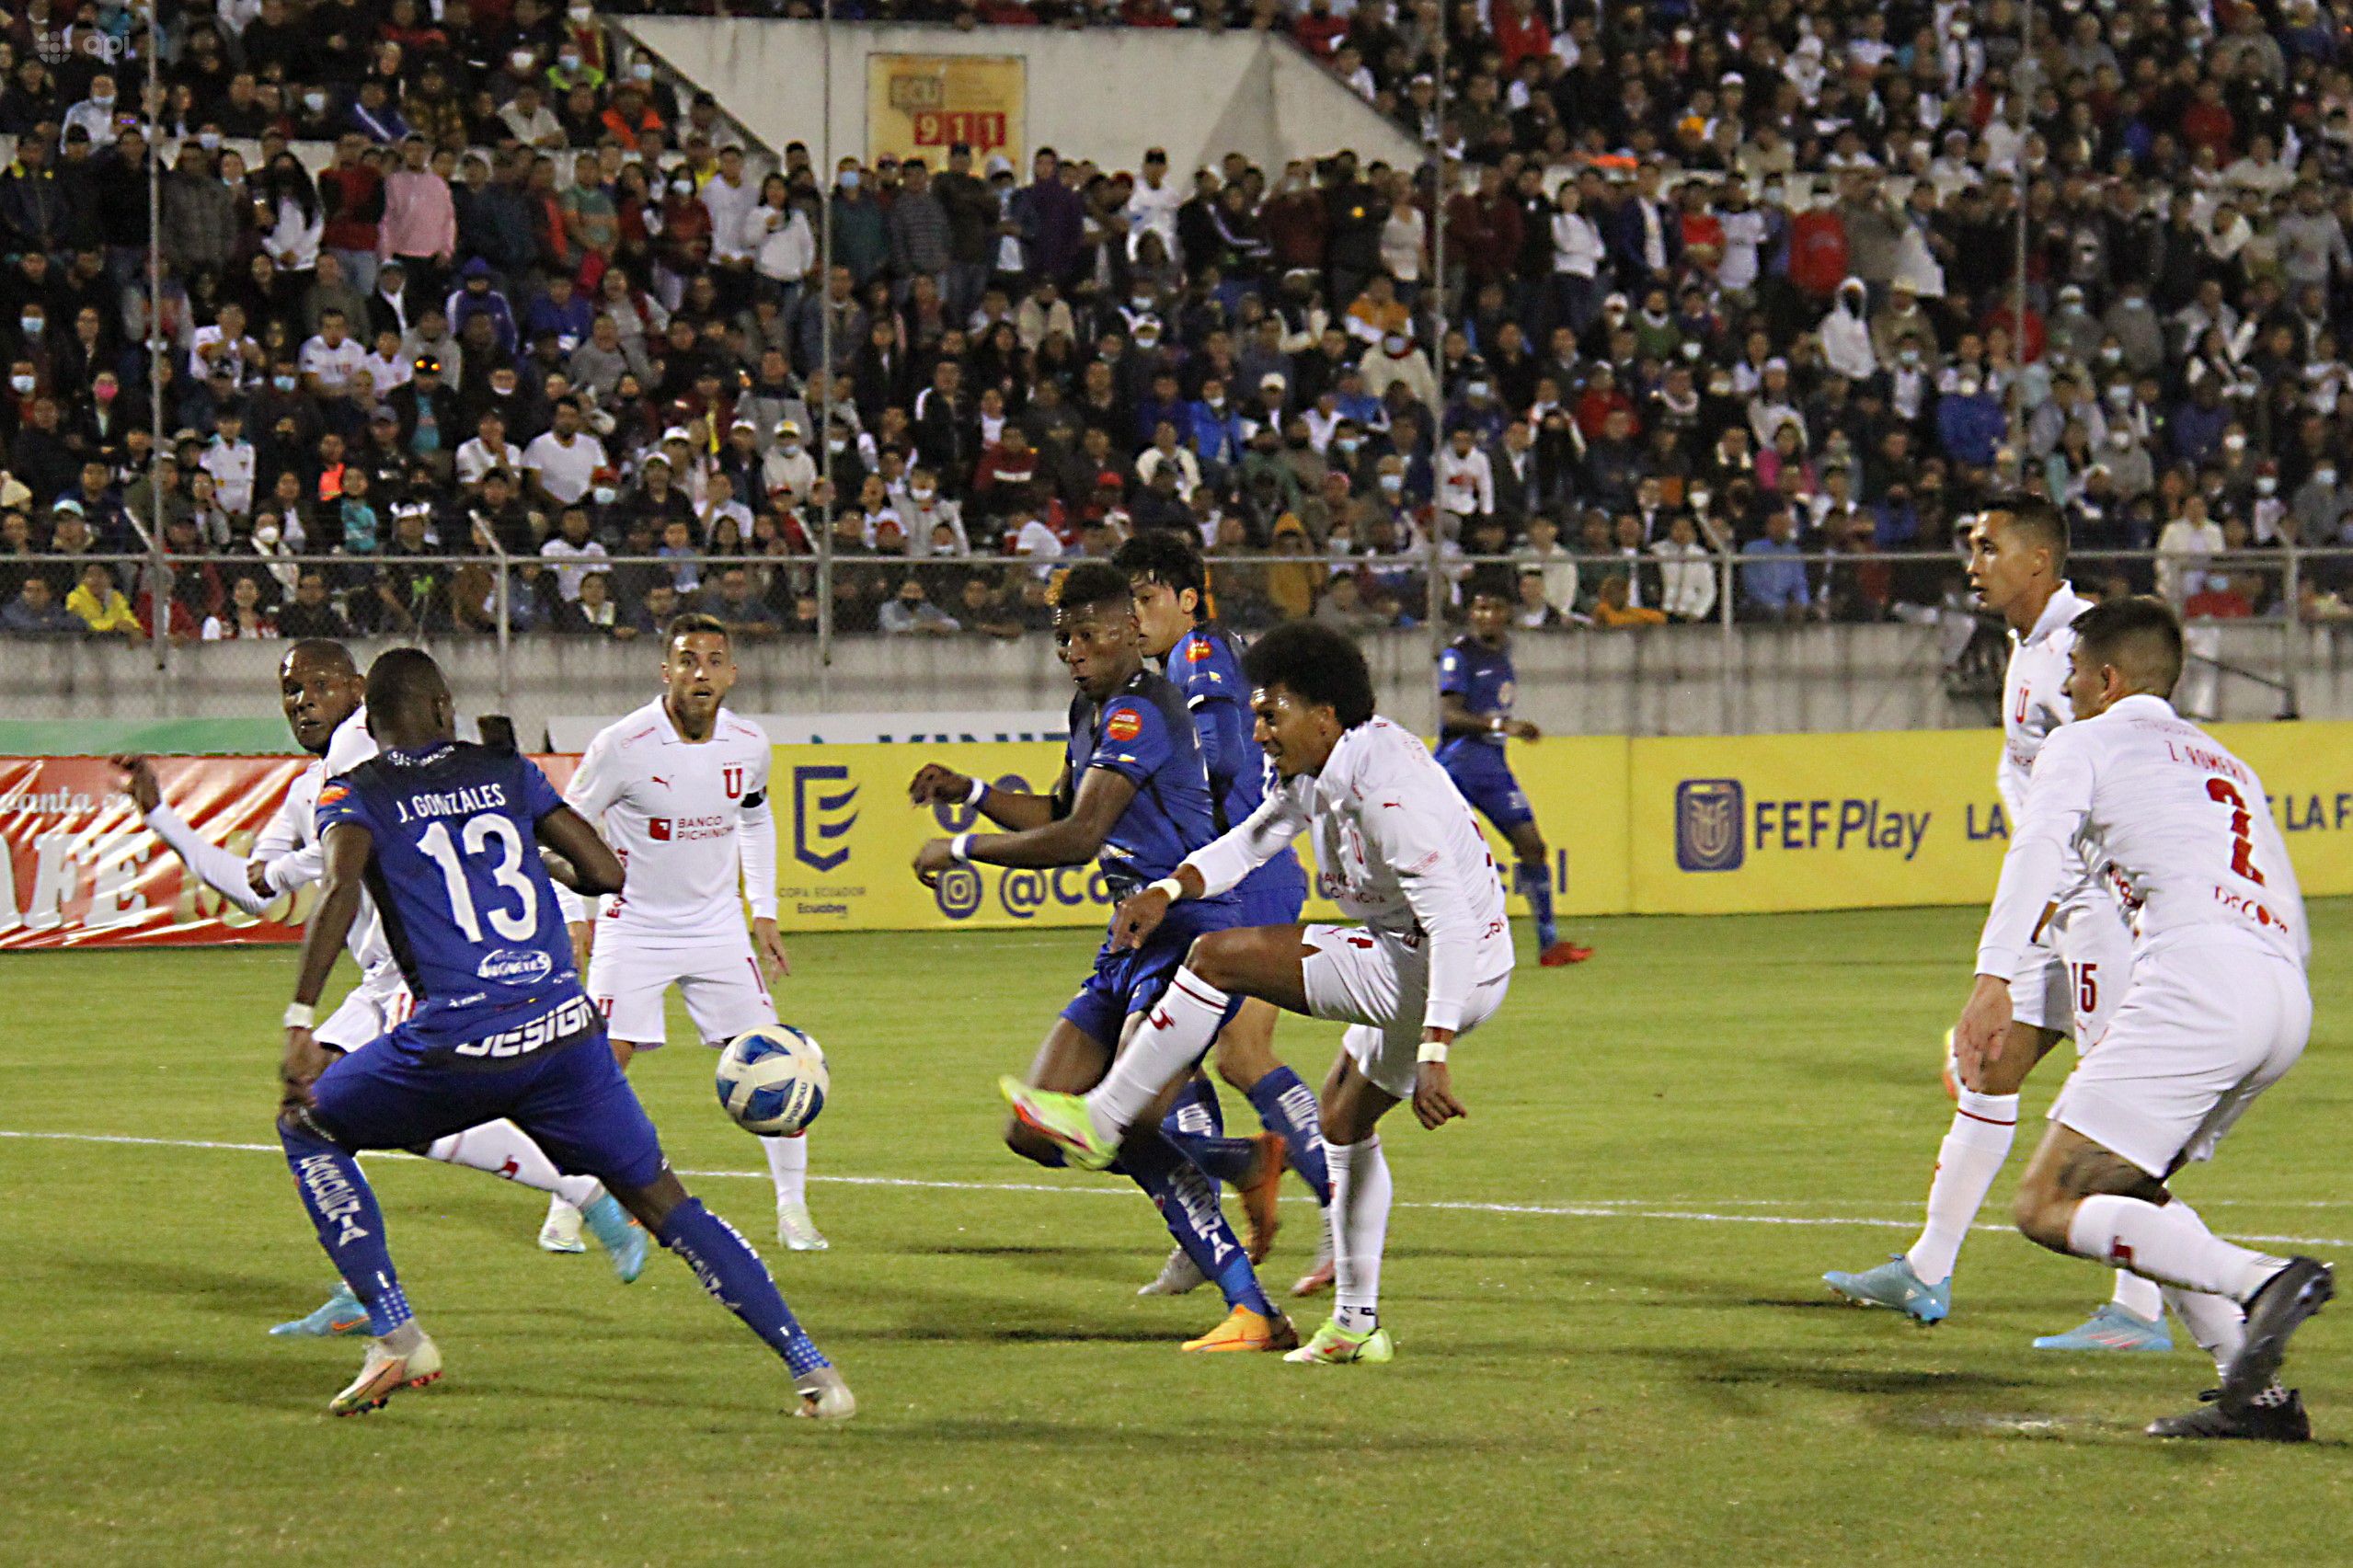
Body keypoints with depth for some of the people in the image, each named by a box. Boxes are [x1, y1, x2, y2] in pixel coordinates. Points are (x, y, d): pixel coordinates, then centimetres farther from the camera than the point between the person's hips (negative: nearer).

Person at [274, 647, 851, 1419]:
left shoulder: (356, 794, 7)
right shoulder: (506, 770, 16)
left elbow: (341, 890, -13)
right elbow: (605, 872, 13)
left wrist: (299, 1023, -16)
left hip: (457, 1047, -3)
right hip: (564, 1030, 3)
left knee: (307, 1127, 22)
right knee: (663, 1203, 15)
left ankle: (395, 1334, 11)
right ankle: (811, 1367, 5)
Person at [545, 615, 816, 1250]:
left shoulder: (749, 745, -5)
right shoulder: (623, 745, -17)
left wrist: (764, 912, 13)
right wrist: (575, 914, -8)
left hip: (718, 927, 3)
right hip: (634, 929, -3)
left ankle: (792, 1210, 8)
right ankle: (566, 1209, 4)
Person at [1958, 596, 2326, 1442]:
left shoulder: (2086, 743, 14)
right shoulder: (2230, 767, 34)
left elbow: (2041, 849, -7)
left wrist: (1994, 980, -20)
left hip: (2200, 976, -8)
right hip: (2287, 1001, 8)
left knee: (2048, 1207, -7)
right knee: (2117, 1185, 22)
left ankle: (2260, 1282, -26)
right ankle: (2258, 1390, 7)